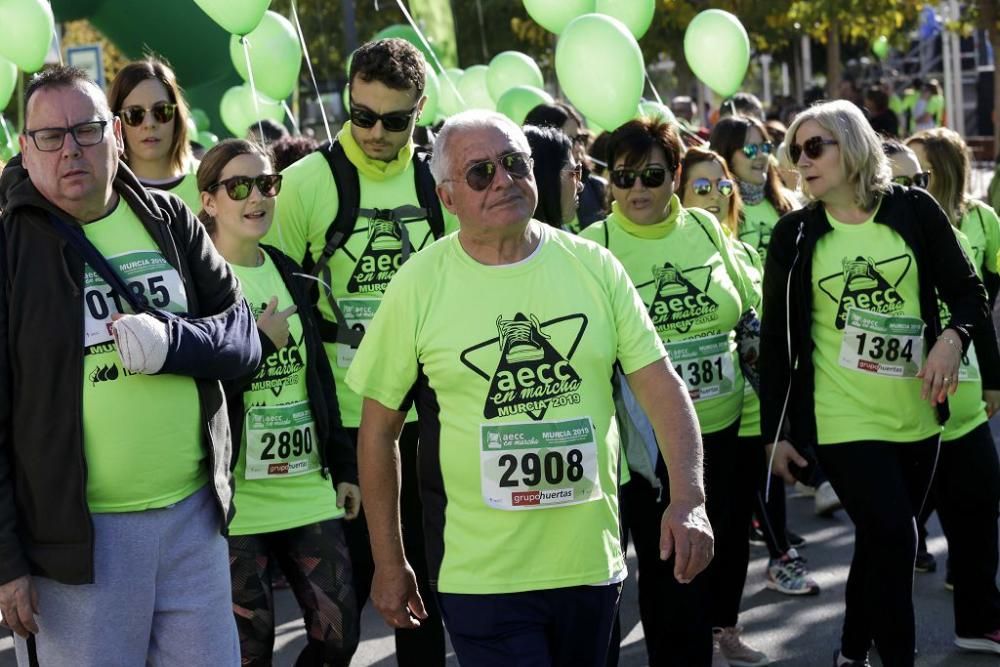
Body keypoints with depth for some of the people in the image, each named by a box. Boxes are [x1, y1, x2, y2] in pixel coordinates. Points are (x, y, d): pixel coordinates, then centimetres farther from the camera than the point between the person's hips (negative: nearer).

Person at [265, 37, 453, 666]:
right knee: (346, 574, 3)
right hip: (344, 417, -3)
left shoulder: (439, 181, 4)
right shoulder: (309, 180, -6)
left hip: (427, 412, 3)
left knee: (423, 569, 13)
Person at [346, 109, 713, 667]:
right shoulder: (420, 284, -5)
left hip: (593, 560, 3)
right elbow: (379, 429, 2)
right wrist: (390, 563, 3)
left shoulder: (593, 266, 0)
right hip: (482, 575, -3)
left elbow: (660, 385, -1)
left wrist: (689, 499, -15)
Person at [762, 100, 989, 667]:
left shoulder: (914, 210, 0)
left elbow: (971, 294, 3)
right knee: (894, 539, -14)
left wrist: (953, 337, -18)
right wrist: (775, 431, 0)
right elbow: (778, 339, 2)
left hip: (916, 416, 2)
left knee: (880, 543, 13)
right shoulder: (795, 235, -1)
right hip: (843, 421, -2)